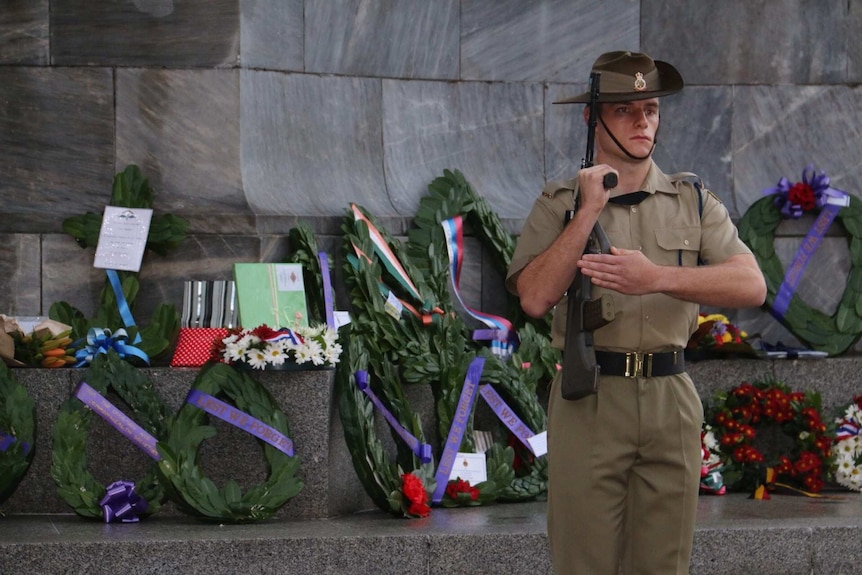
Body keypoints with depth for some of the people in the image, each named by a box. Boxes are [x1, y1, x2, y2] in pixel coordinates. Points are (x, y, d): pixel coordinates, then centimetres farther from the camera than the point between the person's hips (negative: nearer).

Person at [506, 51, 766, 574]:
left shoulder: (693, 202, 9)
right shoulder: (560, 204, 5)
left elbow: (752, 286, -6)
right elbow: (535, 297, -10)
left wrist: (657, 278, -19)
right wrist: (589, 210, -10)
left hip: (671, 398, 2)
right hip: (587, 399, -2)